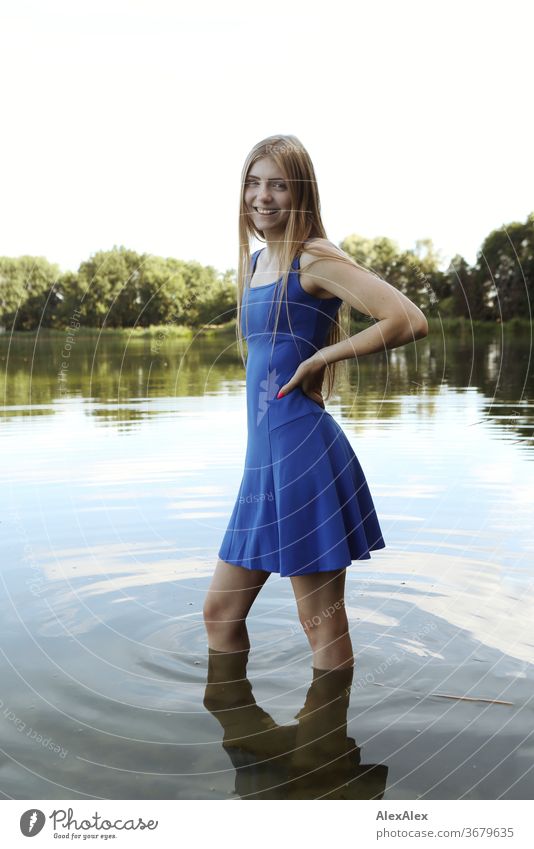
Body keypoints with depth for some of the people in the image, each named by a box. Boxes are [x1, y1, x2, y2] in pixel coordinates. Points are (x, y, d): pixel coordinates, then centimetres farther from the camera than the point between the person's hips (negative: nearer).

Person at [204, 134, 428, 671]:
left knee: (323, 627, 4)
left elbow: (409, 321, -18)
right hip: (263, 457, 9)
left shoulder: (314, 258, -8)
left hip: (304, 452, -9)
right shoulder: (254, 262, 16)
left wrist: (322, 358, -12)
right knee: (219, 613, 16)